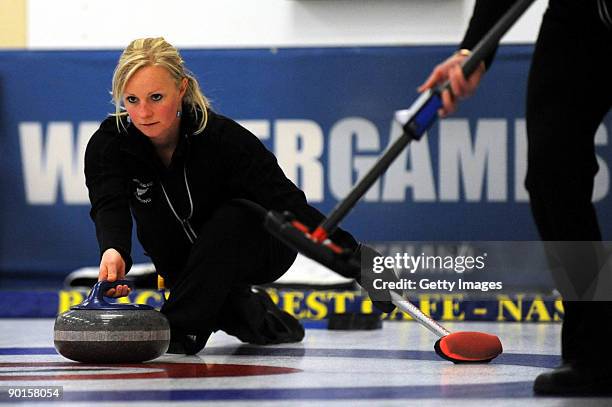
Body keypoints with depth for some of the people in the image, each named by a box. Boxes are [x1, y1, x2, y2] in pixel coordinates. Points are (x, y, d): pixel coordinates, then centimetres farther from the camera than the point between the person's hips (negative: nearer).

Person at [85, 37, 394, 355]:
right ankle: (254, 316, 11)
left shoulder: (222, 137, -30)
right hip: (185, 262, 5)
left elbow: (288, 203, -33)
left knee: (233, 218, -34)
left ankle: (178, 329, -32)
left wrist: (357, 259, -44)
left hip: (258, 249, -5)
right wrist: (113, 252, -63)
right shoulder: (108, 144, -23)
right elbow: (109, 207, -38)